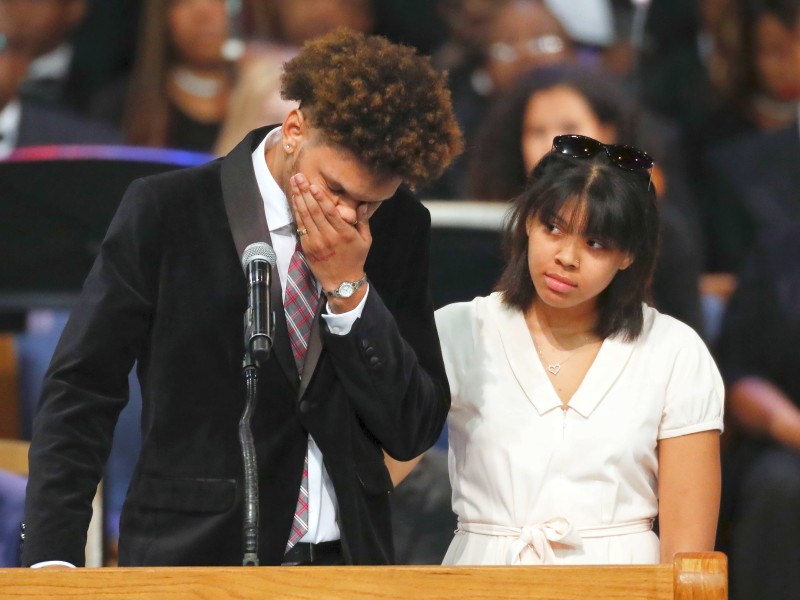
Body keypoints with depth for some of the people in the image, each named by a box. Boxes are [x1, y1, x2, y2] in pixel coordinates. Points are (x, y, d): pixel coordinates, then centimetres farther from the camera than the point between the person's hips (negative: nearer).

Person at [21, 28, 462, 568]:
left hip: (350, 562, 3)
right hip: (190, 557, -3)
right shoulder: (165, 212, -6)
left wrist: (348, 289, -11)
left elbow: (414, 432, 1)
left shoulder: (399, 228, 3)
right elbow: (81, 393, -4)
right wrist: (52, 559, -12)